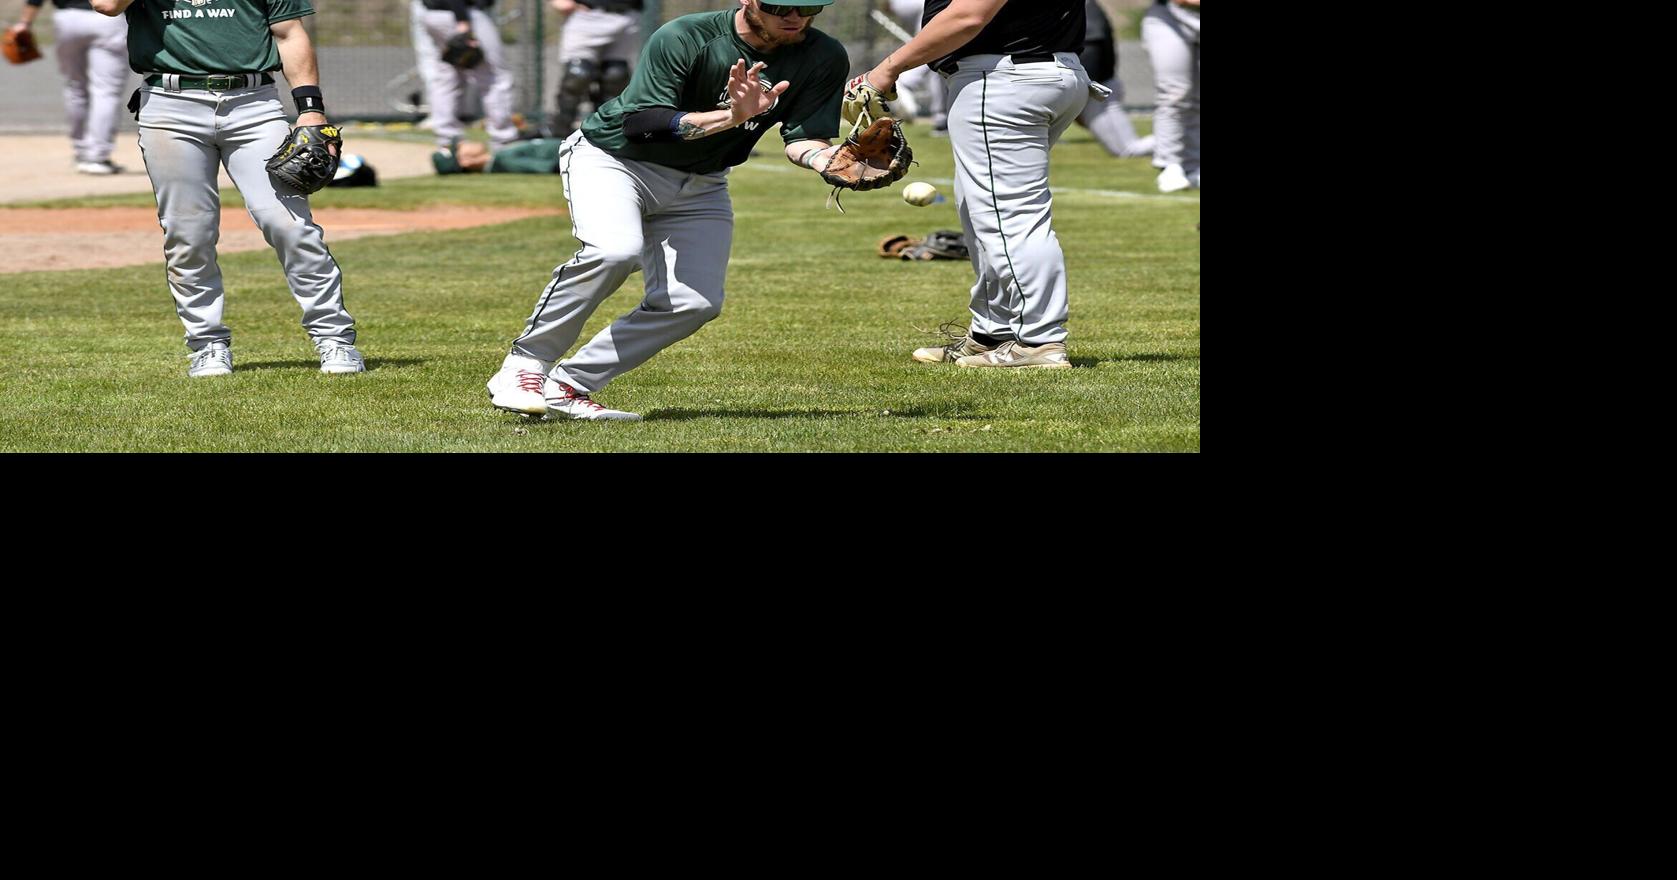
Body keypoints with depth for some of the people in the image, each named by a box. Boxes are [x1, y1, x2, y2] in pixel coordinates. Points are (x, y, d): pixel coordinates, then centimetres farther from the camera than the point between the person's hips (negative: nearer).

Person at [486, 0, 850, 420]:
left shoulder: (824, 58, -11)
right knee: (615, 251, -33)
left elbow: (804, 137, -12)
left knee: (695, 303, -12)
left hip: (699, 186, 6)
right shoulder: (683, 38, -26)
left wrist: (828, 162, -37)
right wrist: (730, 117, -41)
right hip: (613, 160, -6)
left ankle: (566, 386, -4)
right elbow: (640, 122, -30)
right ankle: (522, 368, -19)